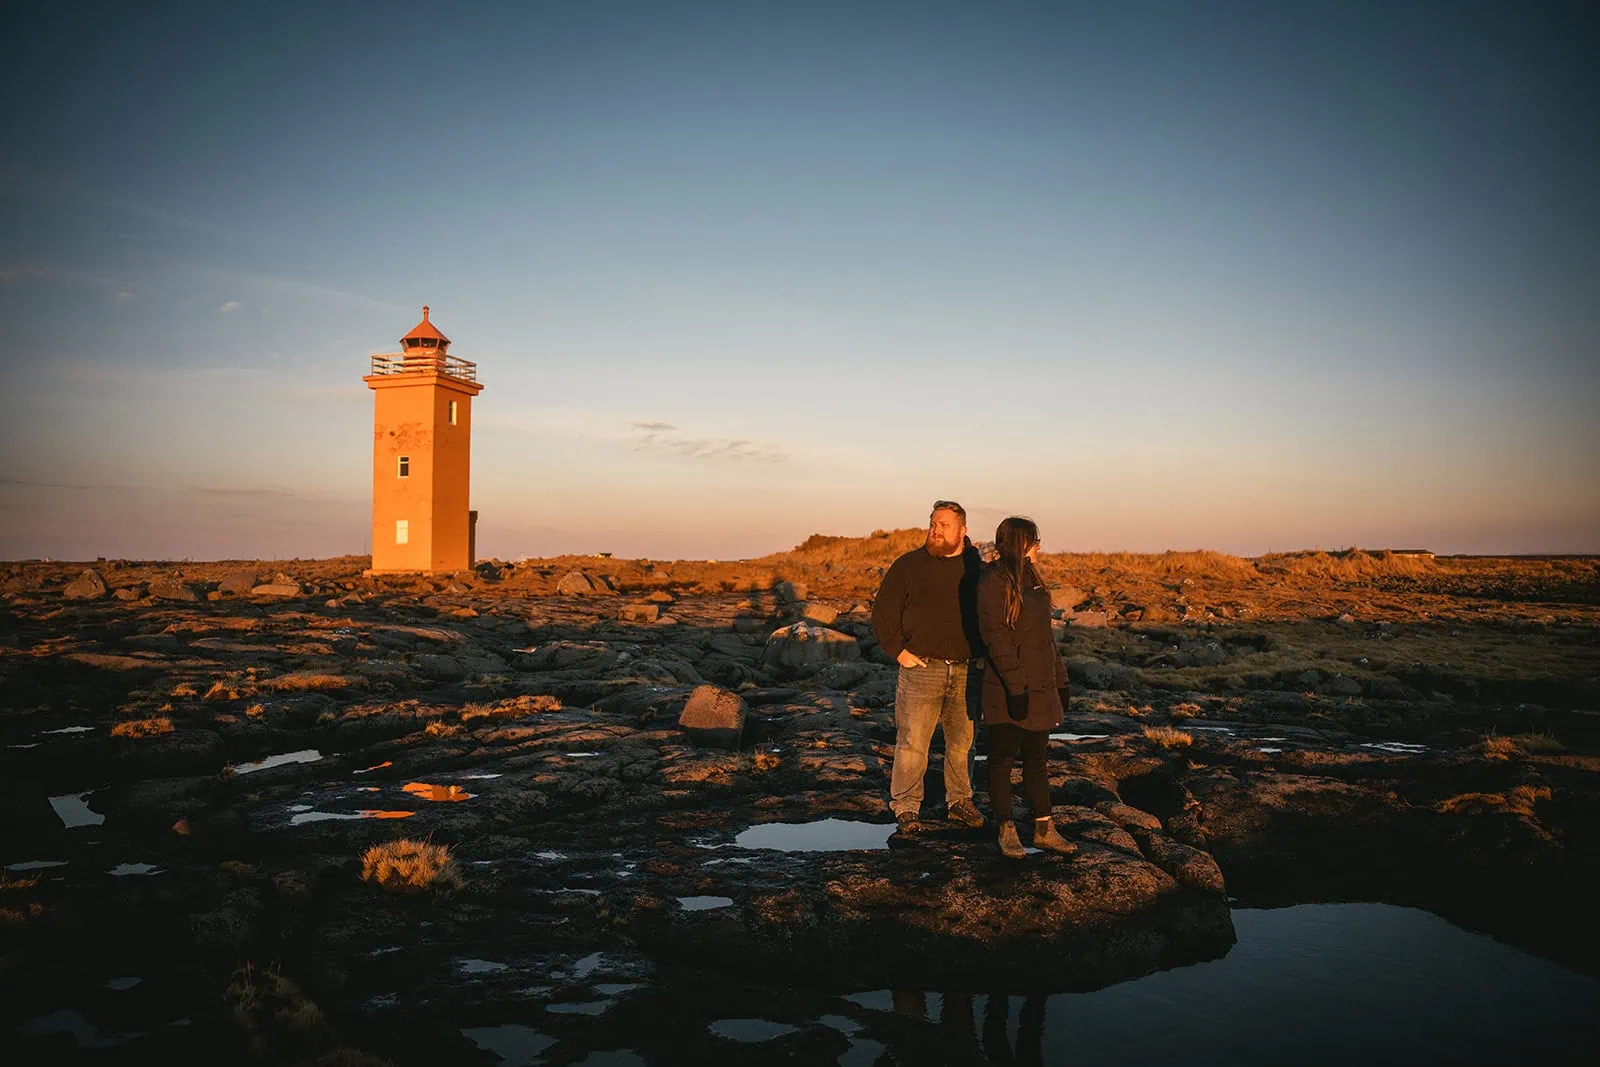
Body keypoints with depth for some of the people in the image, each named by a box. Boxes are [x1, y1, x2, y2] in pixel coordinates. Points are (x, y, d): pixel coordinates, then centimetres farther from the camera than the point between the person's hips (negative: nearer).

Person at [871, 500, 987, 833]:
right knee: (912, 743, -3)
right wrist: (898, 651, -5)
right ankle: (906, 807, 8)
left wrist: (983, 652, 7)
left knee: (963, 743, 12)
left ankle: (959, 802, 27)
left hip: (967, 672, 3)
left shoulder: (978, 567, 6)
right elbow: (883, 612, 3)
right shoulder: (908, 565, 1)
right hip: (921, 669, -2)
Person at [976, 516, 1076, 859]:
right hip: (1008, 690, -8)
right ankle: (1007, 830, 13)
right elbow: (995, 637, -19)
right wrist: (1015, 686, -22)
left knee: (1036, 757, 13)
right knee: (1003, 757, 3)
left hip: (1040, 686, 8)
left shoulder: (1030, 578, 13)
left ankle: (1044, 830, 20)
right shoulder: (994, 582, -14)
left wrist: (1060, 679, 17)